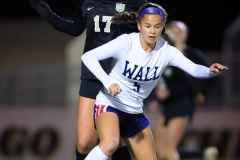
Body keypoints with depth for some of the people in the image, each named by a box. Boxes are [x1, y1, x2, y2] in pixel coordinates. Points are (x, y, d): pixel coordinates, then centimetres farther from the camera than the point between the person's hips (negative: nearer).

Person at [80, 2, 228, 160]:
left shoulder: (166, 51, -11)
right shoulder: (126, 42, -20)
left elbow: (193, 68, -24)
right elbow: (88, 56, -27)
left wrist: (210, 71, -47)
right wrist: (107, 82, -42)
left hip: (135, 112, 6)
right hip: (109, 104, -6)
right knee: (110, 144, -34)